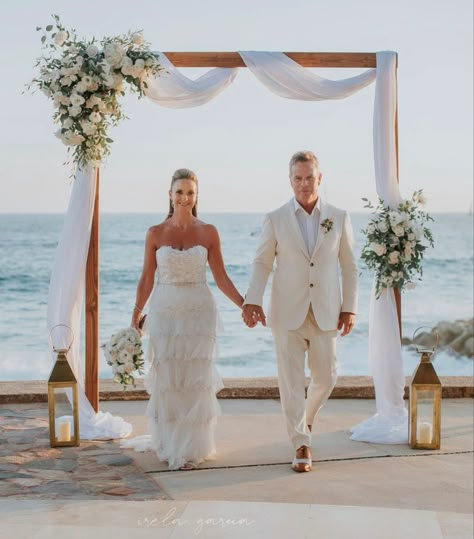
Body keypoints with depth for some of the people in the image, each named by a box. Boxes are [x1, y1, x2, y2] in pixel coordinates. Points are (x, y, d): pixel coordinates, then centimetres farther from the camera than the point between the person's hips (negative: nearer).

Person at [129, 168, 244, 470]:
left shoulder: (208, 232, 1)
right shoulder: (155, 234, 2)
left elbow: (221, 277, 4)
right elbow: (147, 279, 5)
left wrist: (244, 304, -5)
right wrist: (136, 316, 2)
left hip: (199, 312, 0)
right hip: (164, 312, 1)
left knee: (195, 381, 1)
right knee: (166, 380, 5)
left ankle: (192, 449, 11)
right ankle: (169, 445, 22)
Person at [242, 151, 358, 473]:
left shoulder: (339, 218, 3)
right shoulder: (275, 220, 0)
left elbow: (349, 267, 6)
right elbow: (262, 264, 2)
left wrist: (350, 308, 0)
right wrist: (252, 301, -12)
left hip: (325, 313, 1)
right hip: (287, 313, -1)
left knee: (326, 377, 7)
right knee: (292, 380, -3)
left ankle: (306, 416, 37)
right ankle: (302, 446, 5)